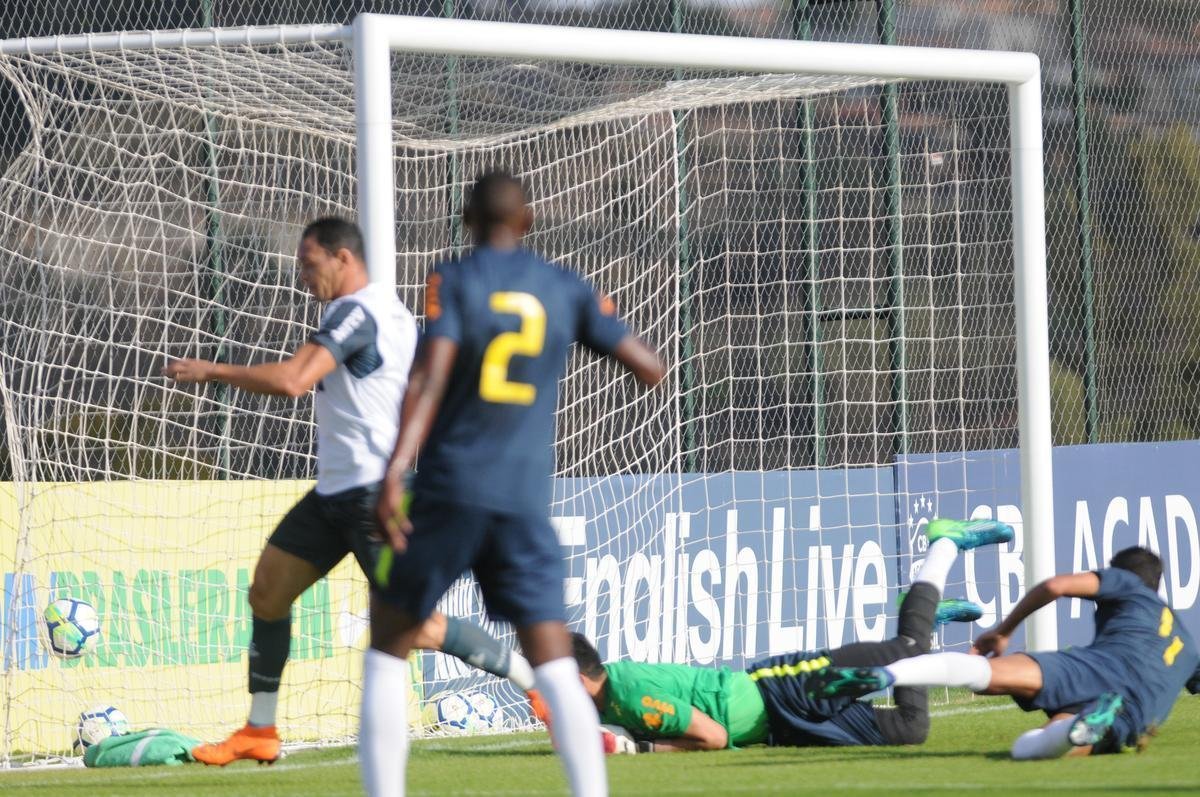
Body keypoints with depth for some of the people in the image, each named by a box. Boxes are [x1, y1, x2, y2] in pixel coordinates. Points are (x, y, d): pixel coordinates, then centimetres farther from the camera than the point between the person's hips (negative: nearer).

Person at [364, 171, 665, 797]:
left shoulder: (453, 281, -1)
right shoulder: (565, 290, 8)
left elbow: (430, 376, -16)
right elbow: (650, 370, 8)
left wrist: (397, 467, -25)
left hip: (448, 491, -2)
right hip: (525, 500, 2)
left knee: (388, 649, 10)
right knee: (555, 669, -1)